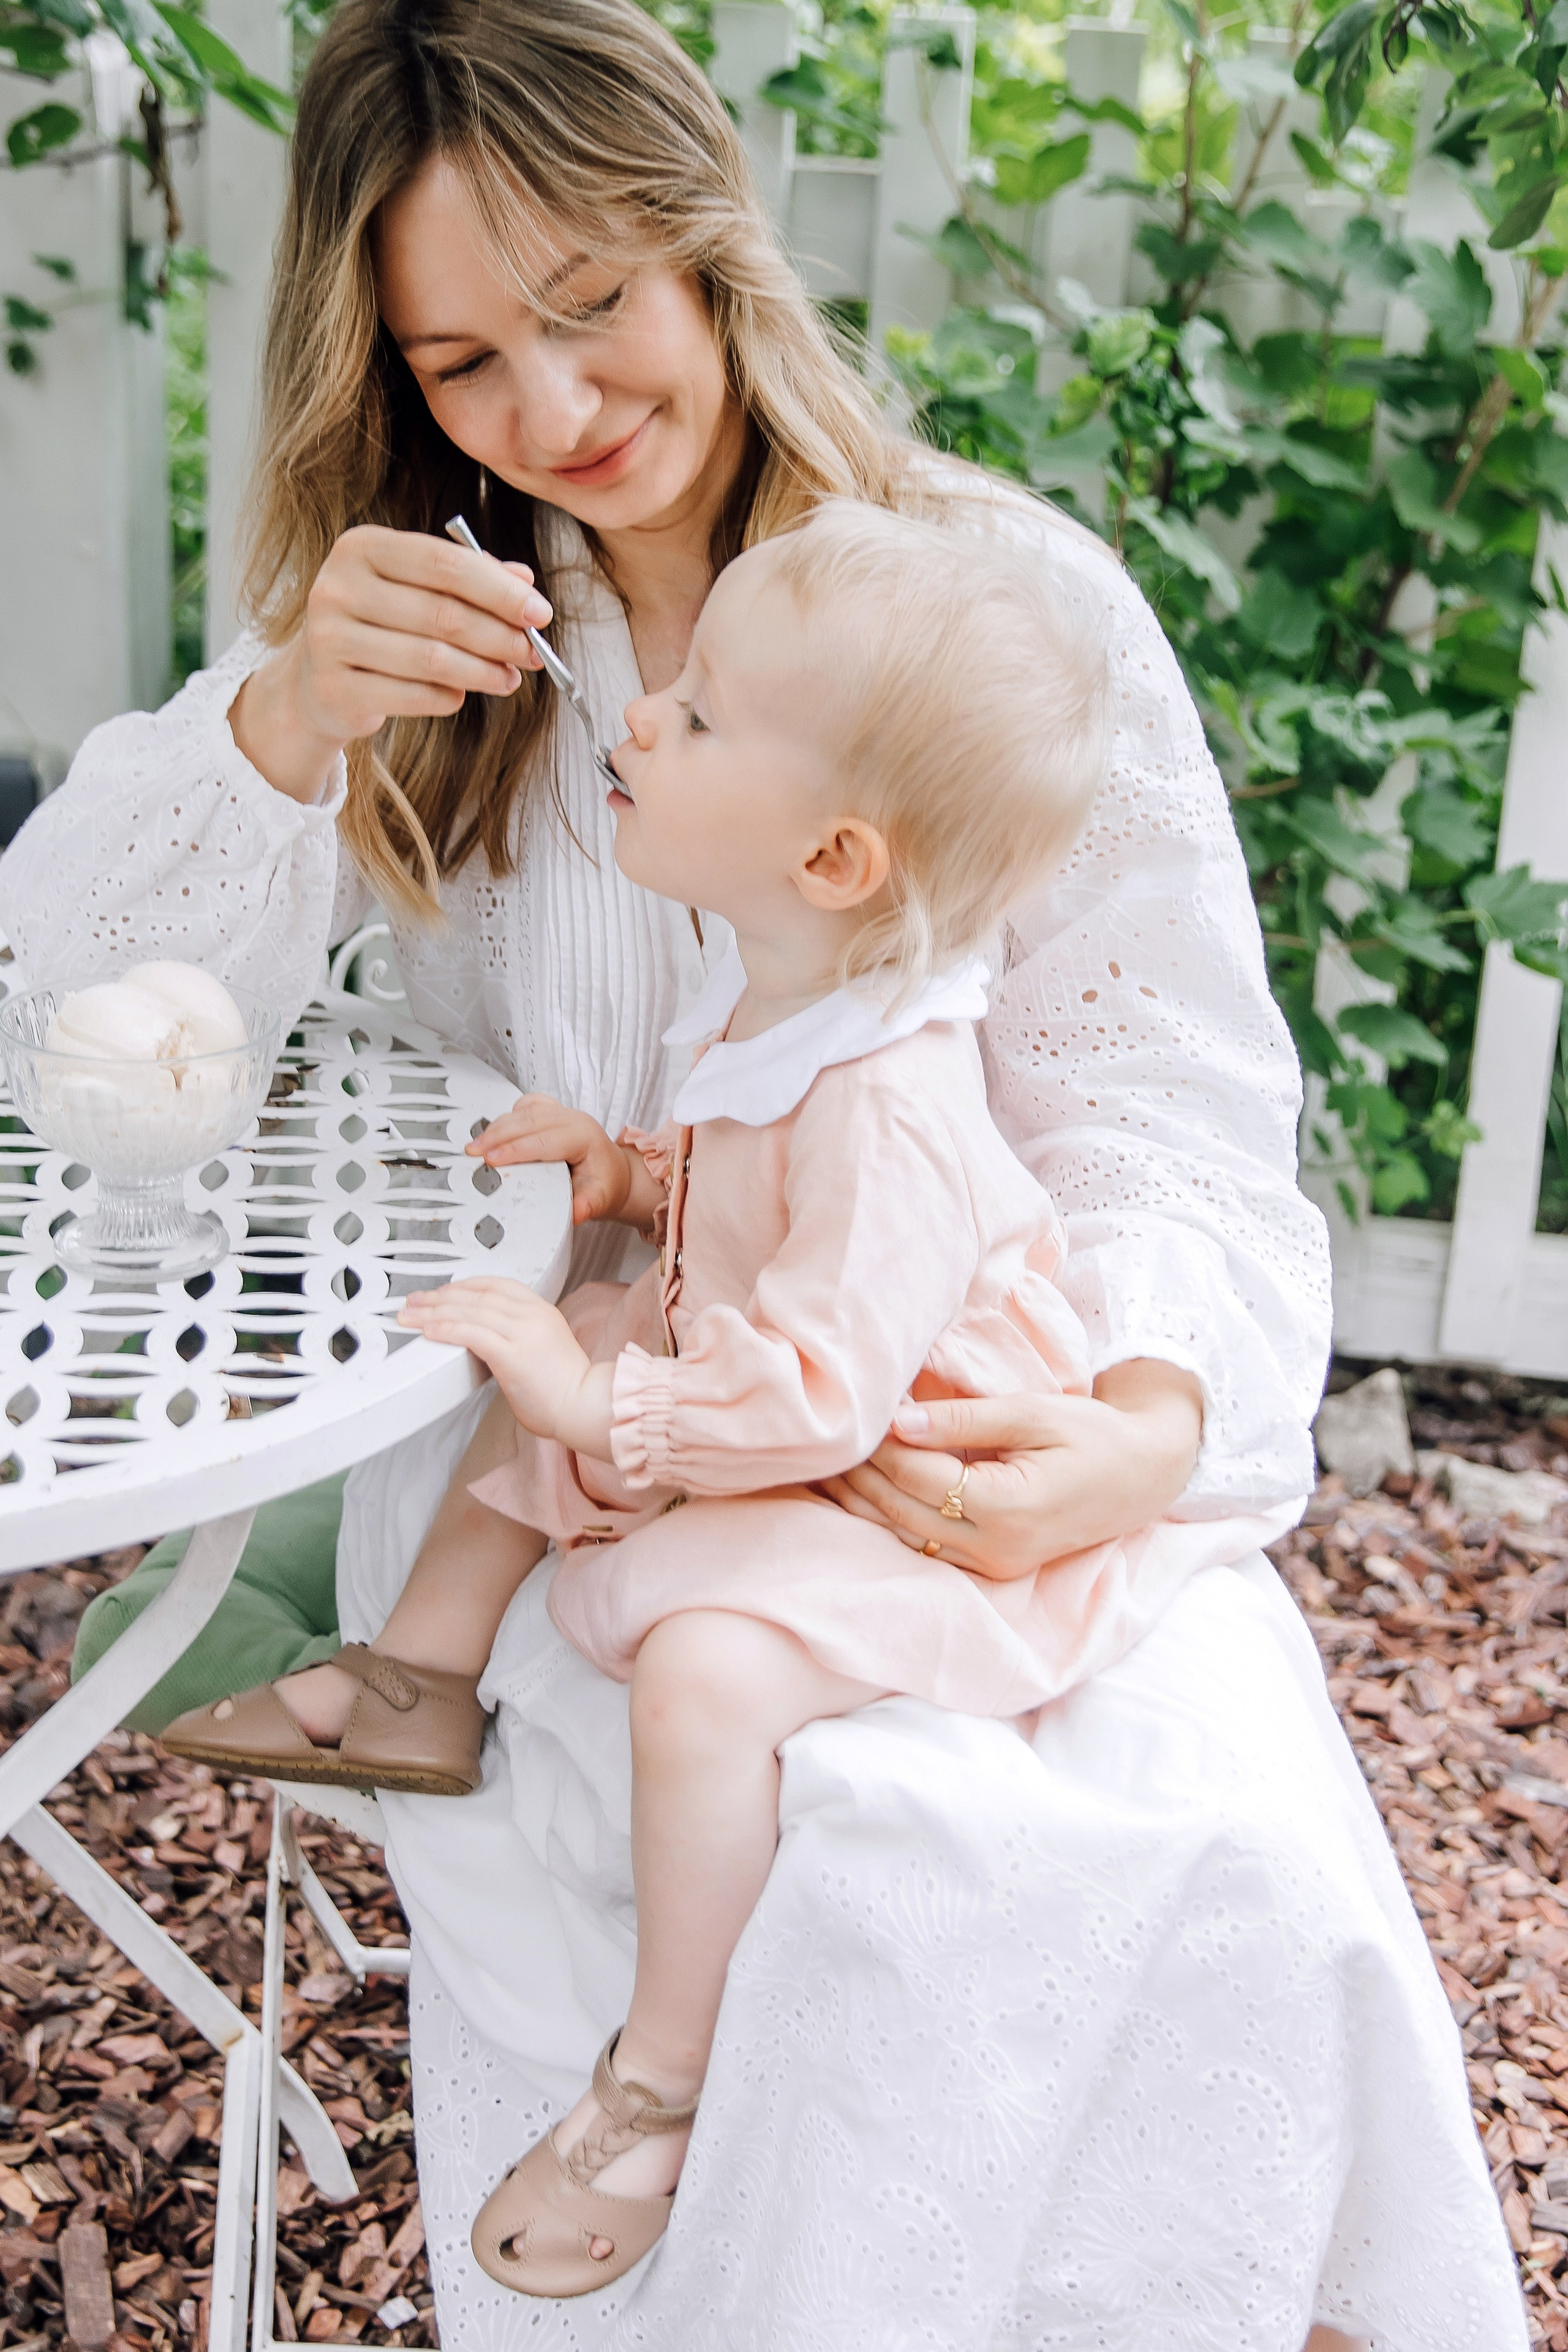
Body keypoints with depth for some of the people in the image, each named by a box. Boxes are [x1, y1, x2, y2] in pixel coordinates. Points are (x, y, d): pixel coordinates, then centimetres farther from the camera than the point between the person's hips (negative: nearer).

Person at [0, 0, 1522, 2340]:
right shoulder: (434, 631, 9)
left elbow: (1169, 1109, -4)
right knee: (840, 1840, -28)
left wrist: (1150, 1416, -25)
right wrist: (283, 722, -16)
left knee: (1227, 1854, -25)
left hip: (950, 1419, 0)